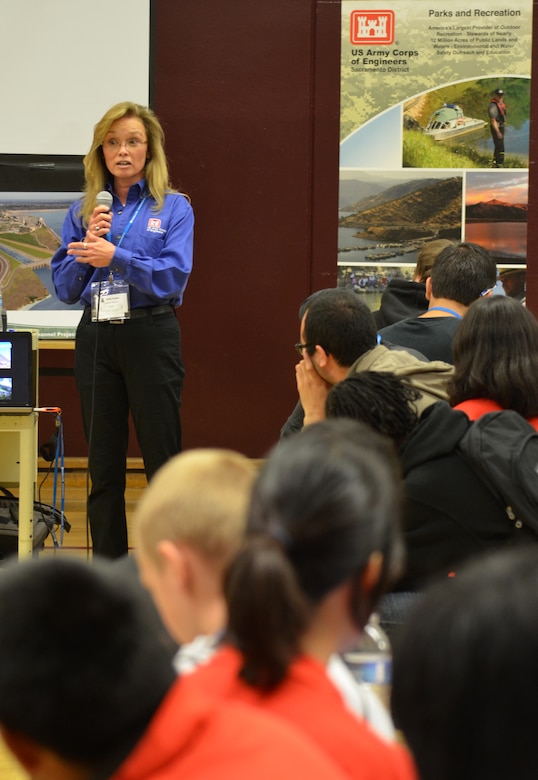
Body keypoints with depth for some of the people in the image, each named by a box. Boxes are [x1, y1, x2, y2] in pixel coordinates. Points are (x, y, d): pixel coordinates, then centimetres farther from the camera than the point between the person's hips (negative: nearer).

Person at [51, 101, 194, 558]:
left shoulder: (173, 208, 1)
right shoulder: (83, 211, 10)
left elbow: (174, 277, -12)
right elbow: (64, 288, 6)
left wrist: (115, 256, -18)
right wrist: (88, 245, -9)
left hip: (151, 336, -4)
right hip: (96, 338, 4)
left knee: (163, 458, -1)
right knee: (103, 466, 8)